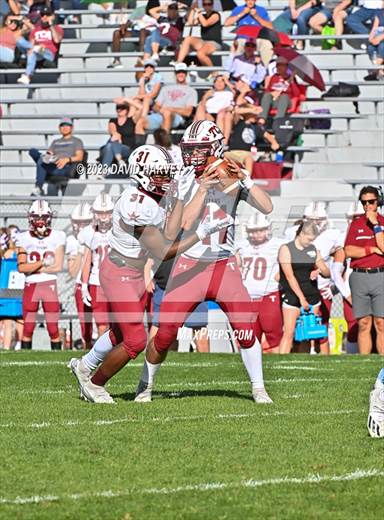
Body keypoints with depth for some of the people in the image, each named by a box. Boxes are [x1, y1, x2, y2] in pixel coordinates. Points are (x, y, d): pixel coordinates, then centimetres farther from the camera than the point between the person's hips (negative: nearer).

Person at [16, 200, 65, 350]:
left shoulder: (57, 237, 0)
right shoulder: (24, 238, 1)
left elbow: (58, 267, -6)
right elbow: (21, 267, -8)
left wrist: (32, 268, -7)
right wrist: (42, 263, -18)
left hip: (50, 286, -1)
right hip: (30, 286, 1)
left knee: (53, 328, -1)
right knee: (28, 328, 3)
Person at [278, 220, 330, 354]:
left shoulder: (313, 249, 10)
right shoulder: (286, 249, -4)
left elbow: (327, 272, 13)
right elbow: (290, 276, -12)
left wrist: (319, 270, -12)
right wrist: (302, 298, -19)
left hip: (312, 295, 5)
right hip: (292, 296, -5)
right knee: (289, 333, -11)